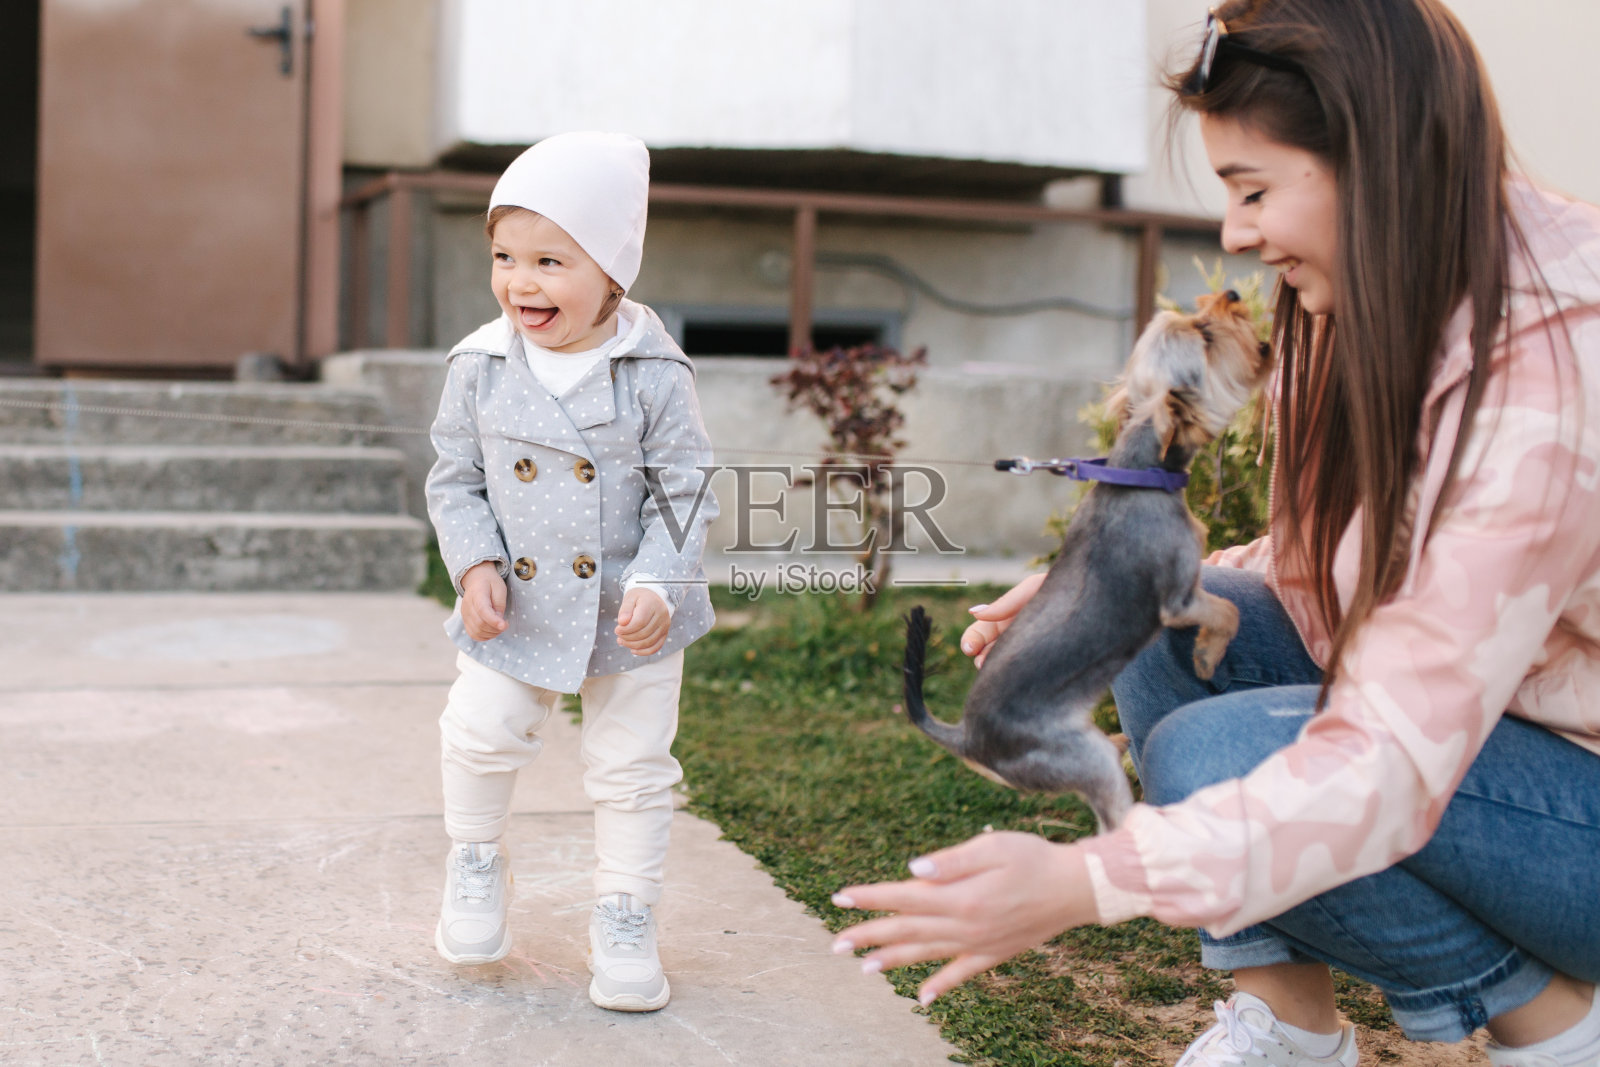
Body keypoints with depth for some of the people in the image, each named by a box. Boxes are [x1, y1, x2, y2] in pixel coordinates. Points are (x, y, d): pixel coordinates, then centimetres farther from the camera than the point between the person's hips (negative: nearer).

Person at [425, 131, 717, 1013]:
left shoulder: (653, 374, -14)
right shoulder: (480, 367, -7)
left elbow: (683, 490, -9)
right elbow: (456, 480, 2)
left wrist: (656, 584, -20)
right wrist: (476, 567, -12)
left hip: (632, 614, -1)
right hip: (515, 608, 2)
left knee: (632, 768, 7)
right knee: (481, 734, -3)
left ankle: (624, 918, 26)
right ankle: (476, 860, 28)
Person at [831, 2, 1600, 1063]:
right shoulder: (1389, 311, -2)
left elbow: (1394, 762, -34)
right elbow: (1336, 569, 8)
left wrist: (1086, 881, -39)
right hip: (1470, 727, 8)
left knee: (1214, 755, -26)